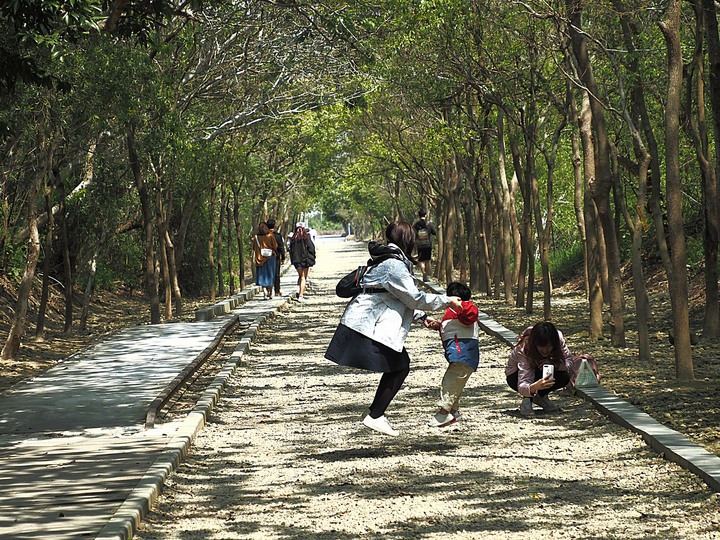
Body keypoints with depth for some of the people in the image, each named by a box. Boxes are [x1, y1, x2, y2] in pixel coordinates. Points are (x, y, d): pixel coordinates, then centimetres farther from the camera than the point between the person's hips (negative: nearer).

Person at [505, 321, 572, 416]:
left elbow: (569, 361, -20)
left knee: (565, 377, -25)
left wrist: (553, 364, -41)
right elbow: (521, 386, -46)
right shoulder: (524, 349, -38)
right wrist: (535, 387, -69)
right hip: (516, 375, -5)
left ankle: (540, 397, 0)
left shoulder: (558, 338, -27)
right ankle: (527, 400, -15)